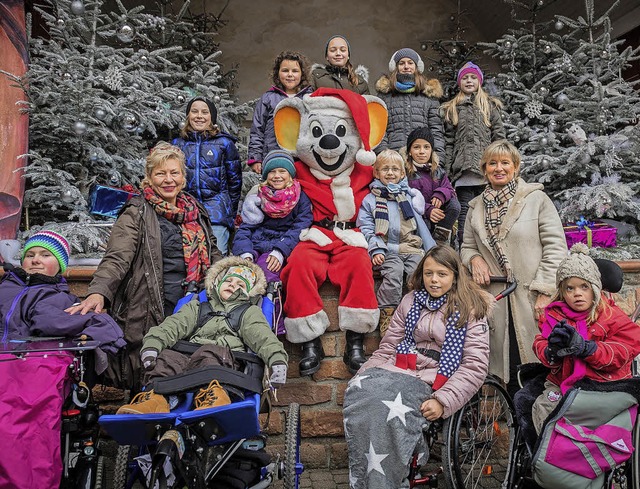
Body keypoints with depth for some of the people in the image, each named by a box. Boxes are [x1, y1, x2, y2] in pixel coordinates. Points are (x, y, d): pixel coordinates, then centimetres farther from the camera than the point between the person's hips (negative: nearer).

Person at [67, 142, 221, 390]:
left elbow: (212, 254, 28)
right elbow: (116, 258, -17)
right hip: (151, 312, -5)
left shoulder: (195, 211, 14)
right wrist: (98, 293, -34)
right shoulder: (137, 214, -4)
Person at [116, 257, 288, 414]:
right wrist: (152, 344, -7)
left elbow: (263, 336, 8)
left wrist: (277, 359, -14)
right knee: (167, 356, -26)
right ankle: (154, 397, -47)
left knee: (210, 351, -34)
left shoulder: (249, 312, 27)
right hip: (187, 358, 3)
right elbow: (173, 326, 14)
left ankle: (214, 396, -58)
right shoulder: (196, 307, 33)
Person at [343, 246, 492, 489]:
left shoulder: (469, 310, 5)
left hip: (433, 383, -4)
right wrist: (363, 375, 2)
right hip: (396, 371, 4)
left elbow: (475, 366, -3)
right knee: (358, 393, -28)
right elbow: (387, 347, 18)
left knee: (389, 410, -33)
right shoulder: (411, 301, 18)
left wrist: (442, 401, -16)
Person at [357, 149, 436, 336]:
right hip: (387, 250, -2)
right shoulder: (370, 200, 12)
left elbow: (420, 224, 22)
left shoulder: (409, 197, 21)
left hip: (412, 248, 3)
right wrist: (376, 250, -10)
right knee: (394, 272, -30)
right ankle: (386, 315, -24)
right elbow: (366, 229, 3)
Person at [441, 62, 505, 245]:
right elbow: (448, 141, 9)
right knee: (465, 212, -3)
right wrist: (448, 168, 0)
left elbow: (499, 136, 9)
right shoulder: (451, 109, 17)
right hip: (463, 170, 0)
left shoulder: (491, 106, 17)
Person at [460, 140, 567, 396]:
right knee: (505, 364, 5)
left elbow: (556, 246, -3)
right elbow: (467, 247, 22)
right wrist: (474, 259, -2)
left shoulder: (536, 198, 1)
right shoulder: (476, 207, 14)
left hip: (531, 298, -3)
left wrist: (545, 291, -10)